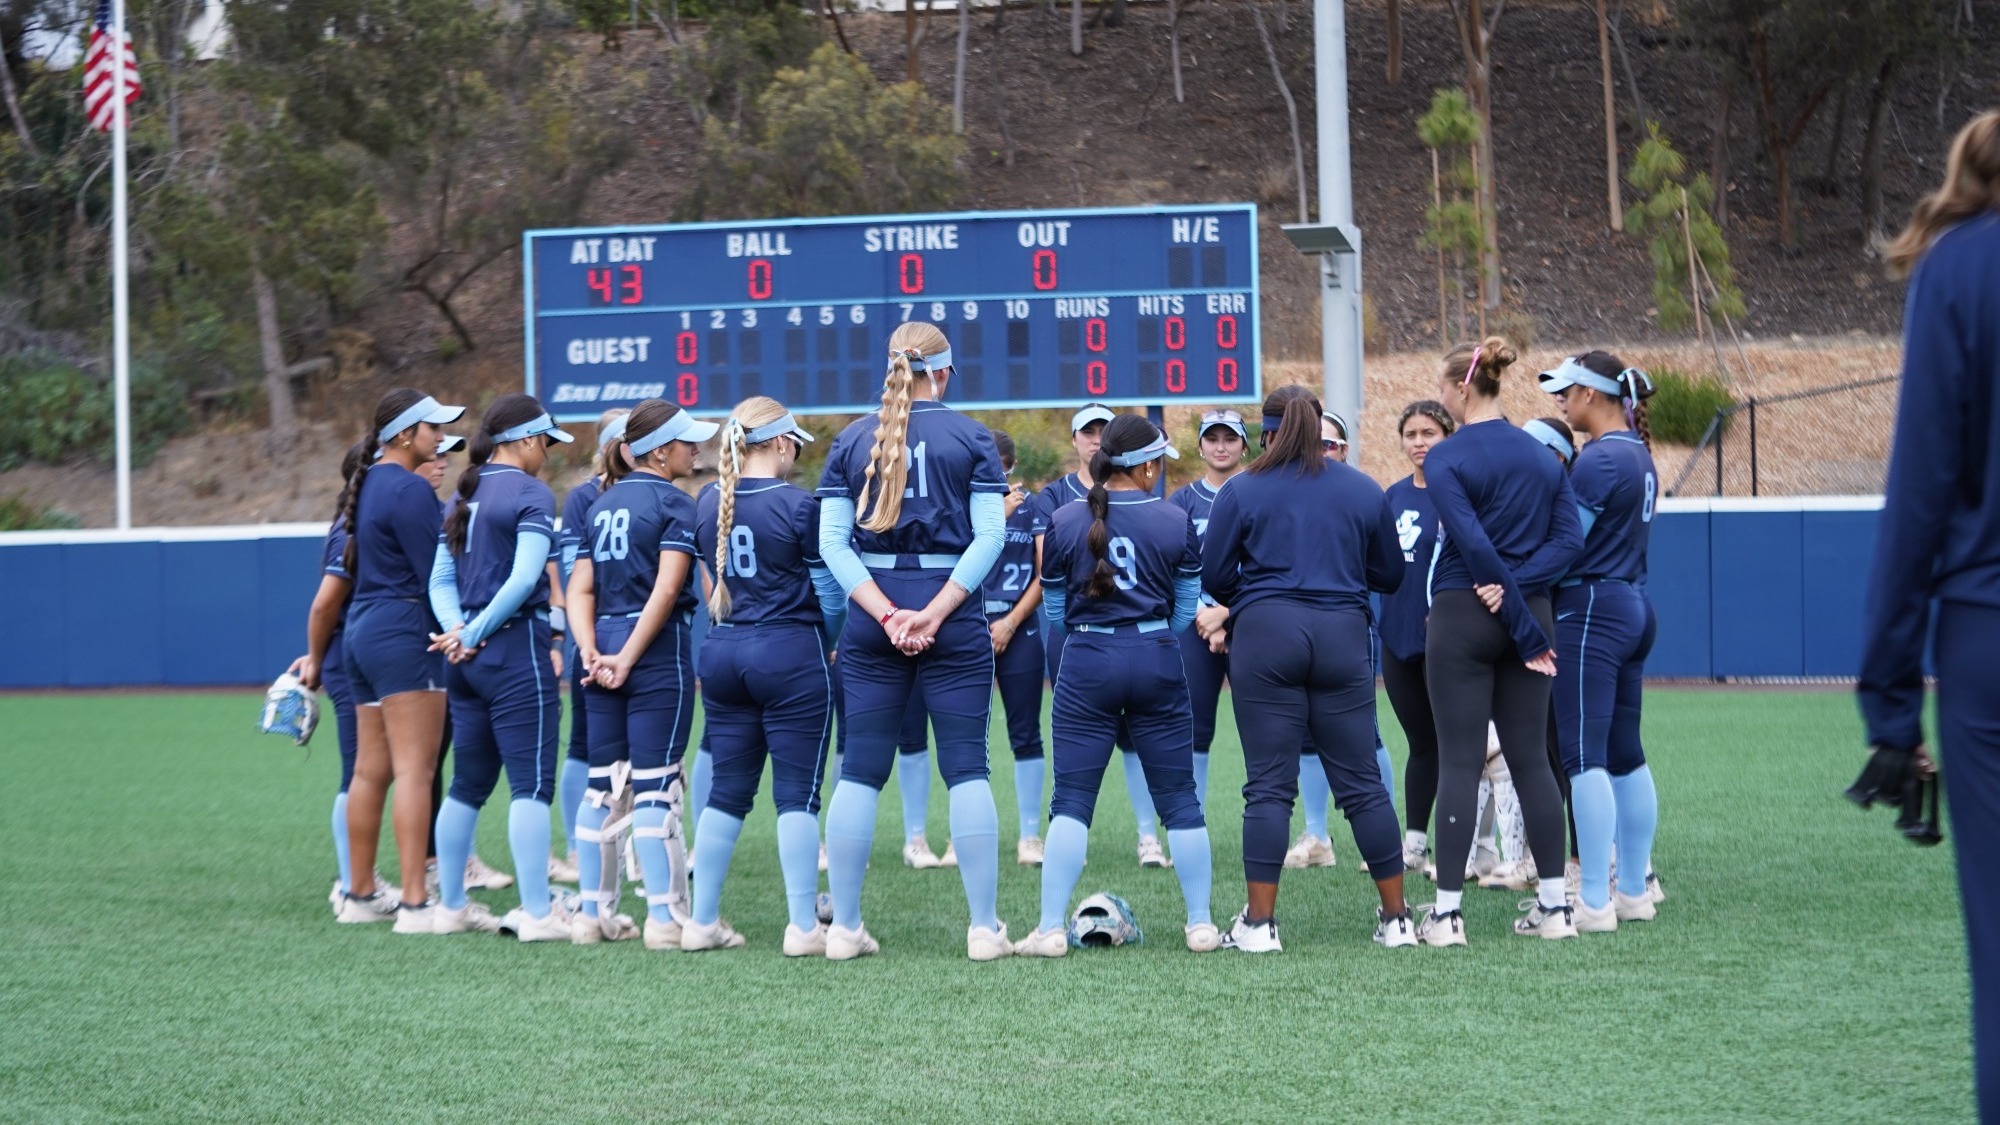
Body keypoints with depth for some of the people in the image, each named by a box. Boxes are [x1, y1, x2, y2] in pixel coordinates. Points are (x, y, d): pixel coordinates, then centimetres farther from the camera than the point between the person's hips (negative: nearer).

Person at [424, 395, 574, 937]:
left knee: (468, 784, 13)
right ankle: (537, 913, -9)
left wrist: (458, 630, -5)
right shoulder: (531, 494, -8)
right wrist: (473, 634, -13)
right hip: (517, 652, -8)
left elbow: (440, 579, 9)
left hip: (467, 662, 8)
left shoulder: (467, 495, 14)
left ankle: (450, 906, 18)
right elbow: (524, 578, -19)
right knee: (531, 783, -6)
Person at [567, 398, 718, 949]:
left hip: (605, 642, 7)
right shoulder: (673, 502, -7)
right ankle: (666, 918, -5)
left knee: (602, 784, 10)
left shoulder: (602, 505, 14)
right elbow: (667, 589, -17)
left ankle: (593, 913, 14)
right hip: (657, 653, -6)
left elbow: (580, 588, 7)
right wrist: (628, 659, -15)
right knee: (655, 786, -5)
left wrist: (590, 649, -4)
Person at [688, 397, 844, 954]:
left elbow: (710, 579, 10)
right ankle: (803, 926, -1)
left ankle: (703, 921, 13)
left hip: (723, 652, 6)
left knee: (727, 791, 12)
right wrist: (825, 642, 10)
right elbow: (830, 592, -8)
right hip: (789, 652, -5)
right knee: (797, 793, 0)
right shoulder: (799, 505, -12)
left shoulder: (709, 504, 5)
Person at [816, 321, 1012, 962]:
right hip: (954, 620, -2)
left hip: (871, 620, 2)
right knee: (966, 769, 1)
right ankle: (985, 927, 0)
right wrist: (932, 614, -12)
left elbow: (833, 540, -1)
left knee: (860, 771, 5)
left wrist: (887, 614, -8)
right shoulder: (970, 439, 1)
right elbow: (990, 535, -8)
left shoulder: (852, 440, 6)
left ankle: (844, 927, 5)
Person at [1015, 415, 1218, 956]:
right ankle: (1200, 923, 13)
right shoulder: (1176, 521, -1)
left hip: (1087, 666, 0)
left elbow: (1055, 613, 6)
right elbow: (1186, 611, 5)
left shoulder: (1064, 522, 0)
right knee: (1179, 797, 9)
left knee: (1071, 799, 2)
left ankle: (1051, 928, -4)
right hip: (1158, 664, 0)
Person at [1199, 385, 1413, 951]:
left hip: (1266, 634, -2)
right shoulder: (1364, 490, 9)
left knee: (1269, 785, 0)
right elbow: (1389, 574, 14)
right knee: (1362, 782, 7)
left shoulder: (1243, 491, 2)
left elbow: (1213, 574, 2)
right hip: (1343, 635, 2)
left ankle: (1259, 923, -2)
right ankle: (1396, 917, 9)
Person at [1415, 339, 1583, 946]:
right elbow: (1568, 538, 1)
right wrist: (1516, 588, -11)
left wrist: (1522, 624, -13)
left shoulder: (1446, 458, -9)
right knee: (1530, 757, 10)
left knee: (1459, 761, -3)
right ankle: (1554, 906, 10)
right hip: (1529, 613, 5)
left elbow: (1472, 542, -17)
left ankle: (1447, 912, -4)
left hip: (1463, 617, -5)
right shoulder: (1541, 455, 9)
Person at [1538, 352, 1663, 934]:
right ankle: (1634, 891, 16)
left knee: (1582, 754, -9)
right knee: (1625, 752, 12)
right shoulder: (1640, 456, 15)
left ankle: (1594, 903, -12)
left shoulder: (1599, 459, -15)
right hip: (1632, 607, 10)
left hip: (1590, 612, -10)